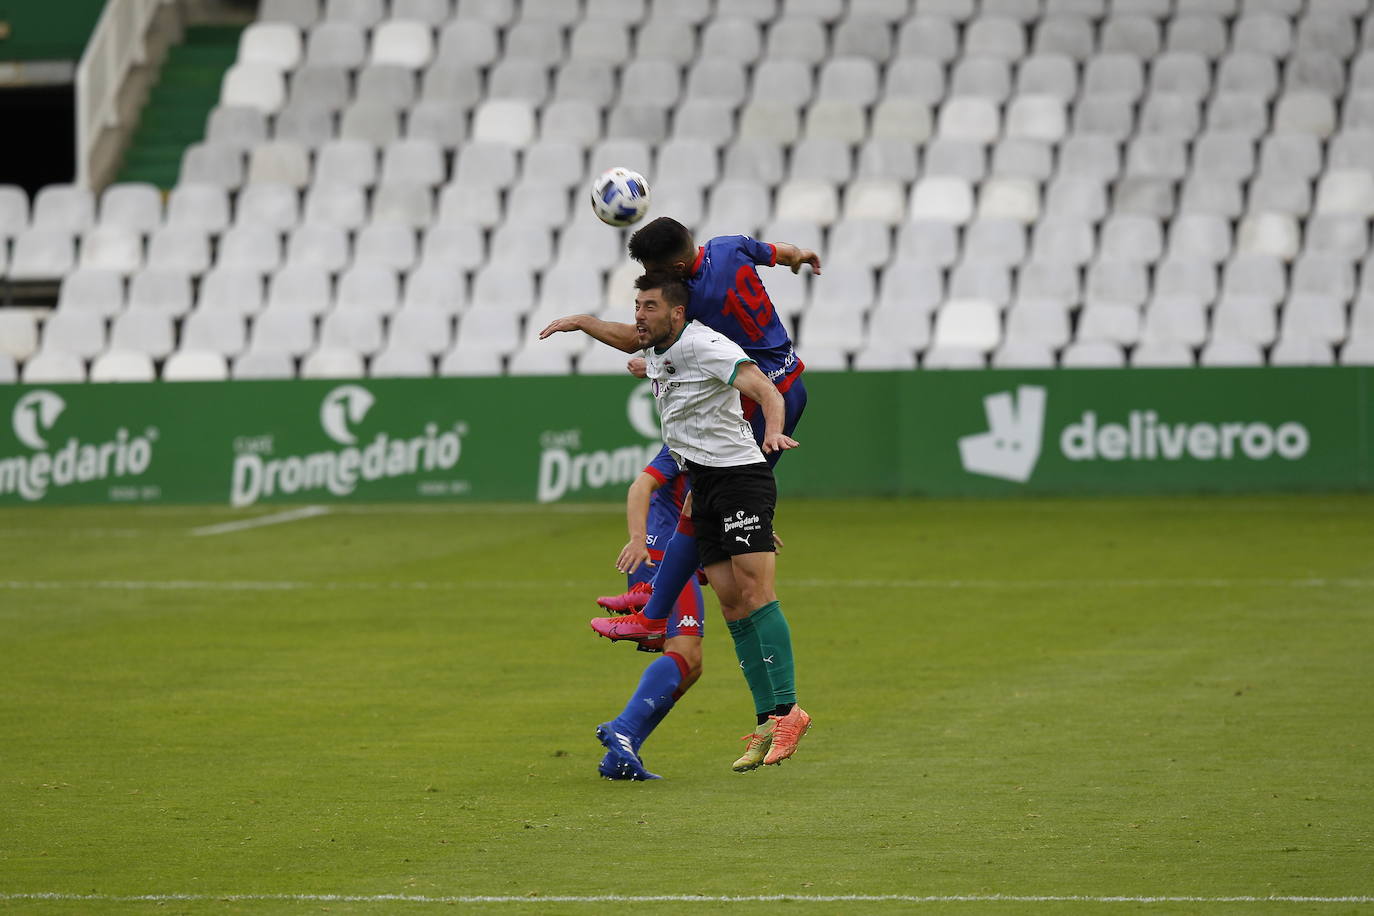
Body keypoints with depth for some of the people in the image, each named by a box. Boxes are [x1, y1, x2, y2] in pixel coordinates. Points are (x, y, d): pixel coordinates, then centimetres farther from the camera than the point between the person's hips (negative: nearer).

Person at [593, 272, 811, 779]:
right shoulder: (657, 352, 11)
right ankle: (766, 722, -1)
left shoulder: (705, 346, -15)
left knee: (754, 591, -18)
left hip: (741, 474, -8)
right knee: (732, 606, 0)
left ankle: (786, 709, -18)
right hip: (701, 486, 8)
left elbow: (765, 390, -29)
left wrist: (774, 430, -46)